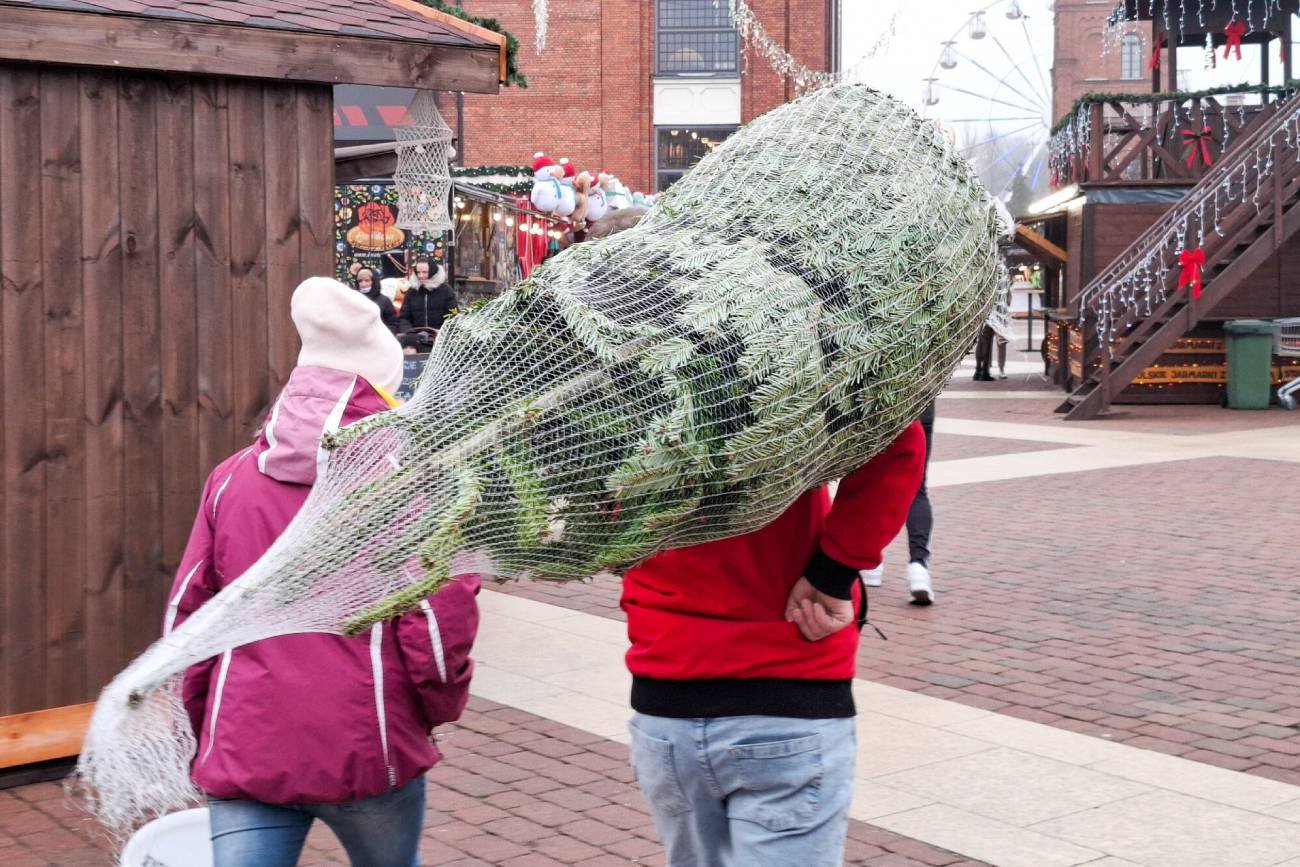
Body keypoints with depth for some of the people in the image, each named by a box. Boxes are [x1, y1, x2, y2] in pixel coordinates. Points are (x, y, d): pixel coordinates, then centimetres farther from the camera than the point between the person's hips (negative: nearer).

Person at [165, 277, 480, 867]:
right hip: (367, 750, -2)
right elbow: (441, 612, -11)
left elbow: (183, 615, 10)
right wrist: (442, 705, 7)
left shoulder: (233, 476, 8)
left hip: (243, 755, 2)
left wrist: (206, 727, 21)